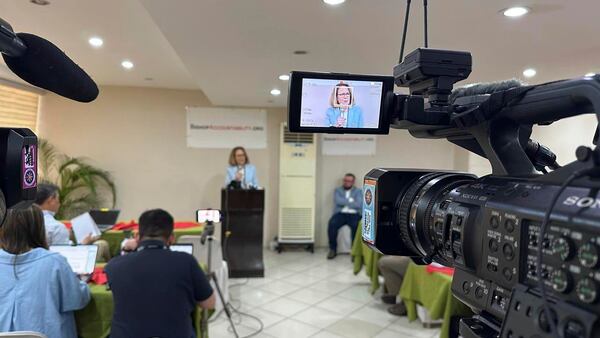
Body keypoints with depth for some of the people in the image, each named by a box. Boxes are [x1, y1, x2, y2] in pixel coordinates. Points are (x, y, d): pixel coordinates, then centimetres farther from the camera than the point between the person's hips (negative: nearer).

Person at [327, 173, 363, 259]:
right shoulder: (338, 190, 17)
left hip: (354, 214, -1)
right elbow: (338, 201, -4)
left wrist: (344, 202, -2)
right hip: (340, 213, 1)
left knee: (356, 226, -35)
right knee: (332, 224, -30)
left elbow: (359, 204, -6)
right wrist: (350, 201, -1)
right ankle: (333, 249, -16)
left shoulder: (358, 191, 13)